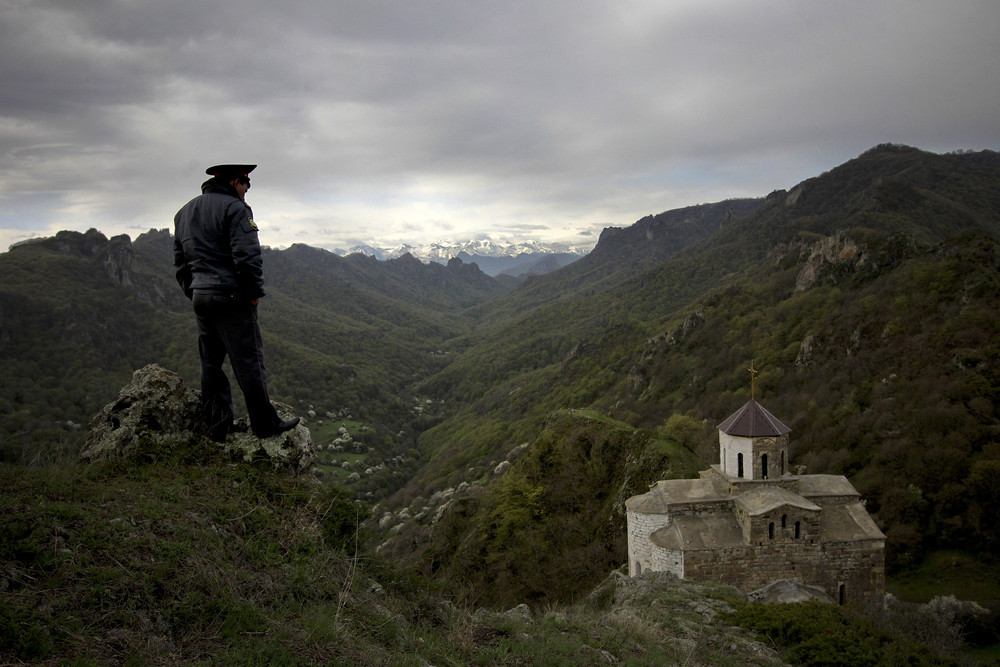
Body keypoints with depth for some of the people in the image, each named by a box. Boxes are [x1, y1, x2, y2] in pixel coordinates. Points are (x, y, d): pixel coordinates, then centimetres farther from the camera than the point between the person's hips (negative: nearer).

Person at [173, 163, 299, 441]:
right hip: (231, 298, -8)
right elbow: (247, 256, -18)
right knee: (248, 361, -2)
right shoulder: (235, 209, -9)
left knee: (211, 363, 12)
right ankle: (265, 423, 5)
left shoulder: (184, 212, 18)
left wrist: (193, 293, 20)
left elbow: (180, 261, 19)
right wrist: (254, 291, -9)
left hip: (199, 297, 8)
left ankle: (216, 427, 17)